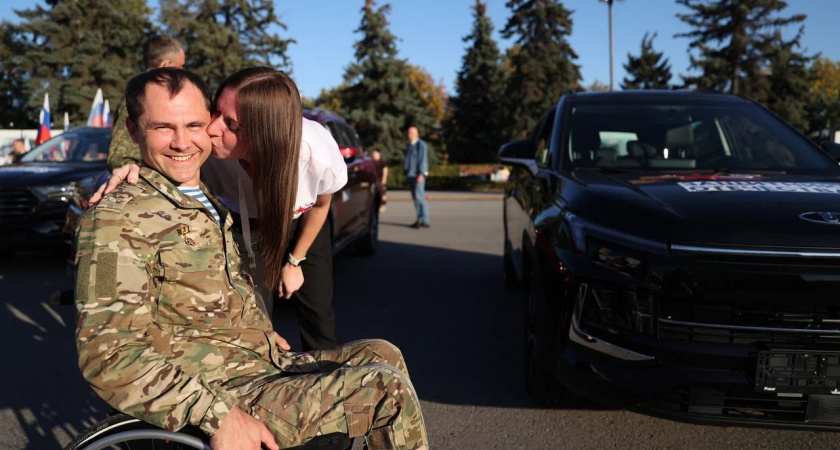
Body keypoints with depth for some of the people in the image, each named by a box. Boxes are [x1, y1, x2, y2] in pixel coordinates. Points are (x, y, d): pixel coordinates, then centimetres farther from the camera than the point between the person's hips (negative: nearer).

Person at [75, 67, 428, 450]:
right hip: (225, 395, -9)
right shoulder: (117, 218, -14)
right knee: (387, 387, -15)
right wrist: (219, 415, -27)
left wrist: (262, 335, 15)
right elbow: (108, 354, -22)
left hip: (265, 365, 9)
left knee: (384, 355, 9)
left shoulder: (208, 203, 15)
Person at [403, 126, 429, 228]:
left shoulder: (421, 145, -7)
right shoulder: (410, 145, 19)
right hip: (410, 174, 9)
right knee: (415, 198, 8)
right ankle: (420, 220, 11)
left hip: (418, 175, -9)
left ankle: (425, 221, -14)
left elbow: (423, 160, -14)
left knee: (419, 196, -15)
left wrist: (421, 174, -22)